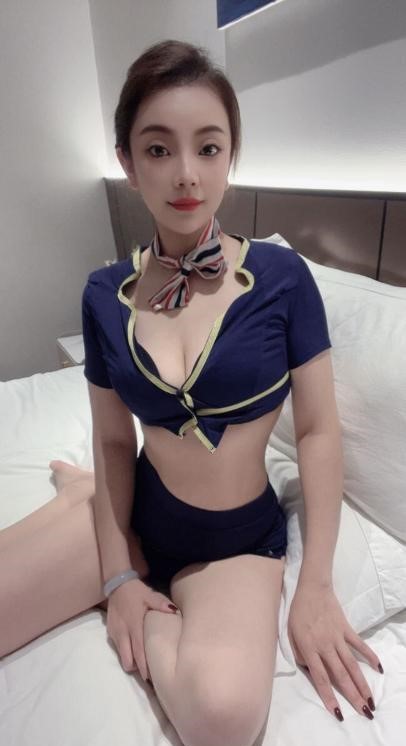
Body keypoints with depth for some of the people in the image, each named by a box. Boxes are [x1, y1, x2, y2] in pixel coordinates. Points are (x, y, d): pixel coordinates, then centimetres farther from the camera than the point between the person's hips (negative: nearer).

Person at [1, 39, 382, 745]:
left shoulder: (281, 277, -13)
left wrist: (315, 585, -9)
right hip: (137, 511, 3)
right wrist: (118, 573, -3)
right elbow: (114, 440, 0)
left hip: (240, 537, -1)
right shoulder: (104, 295, -5)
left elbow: (318, 431, -8)